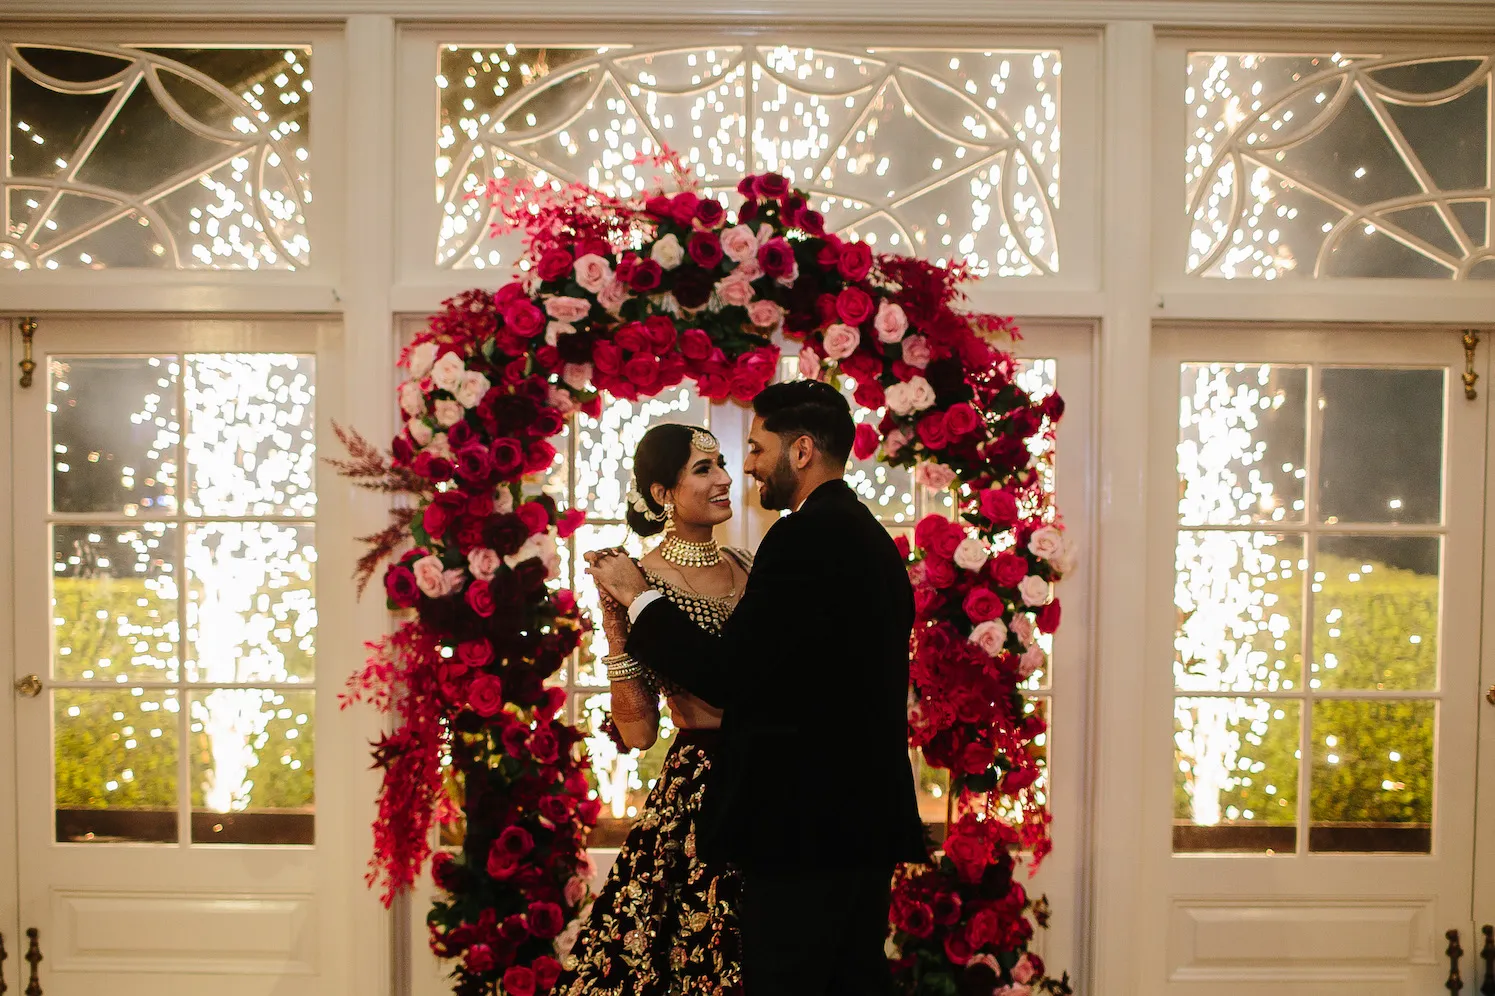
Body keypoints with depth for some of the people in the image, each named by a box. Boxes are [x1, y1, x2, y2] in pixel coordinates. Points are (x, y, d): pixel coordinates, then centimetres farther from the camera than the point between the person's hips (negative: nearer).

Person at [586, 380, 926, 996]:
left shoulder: (805, 536, -16)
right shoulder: (870, 537, 14)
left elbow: (729, 677, -19)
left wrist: (639, 598, -7)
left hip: (804, 826, -10)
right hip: (867, 820, 10)